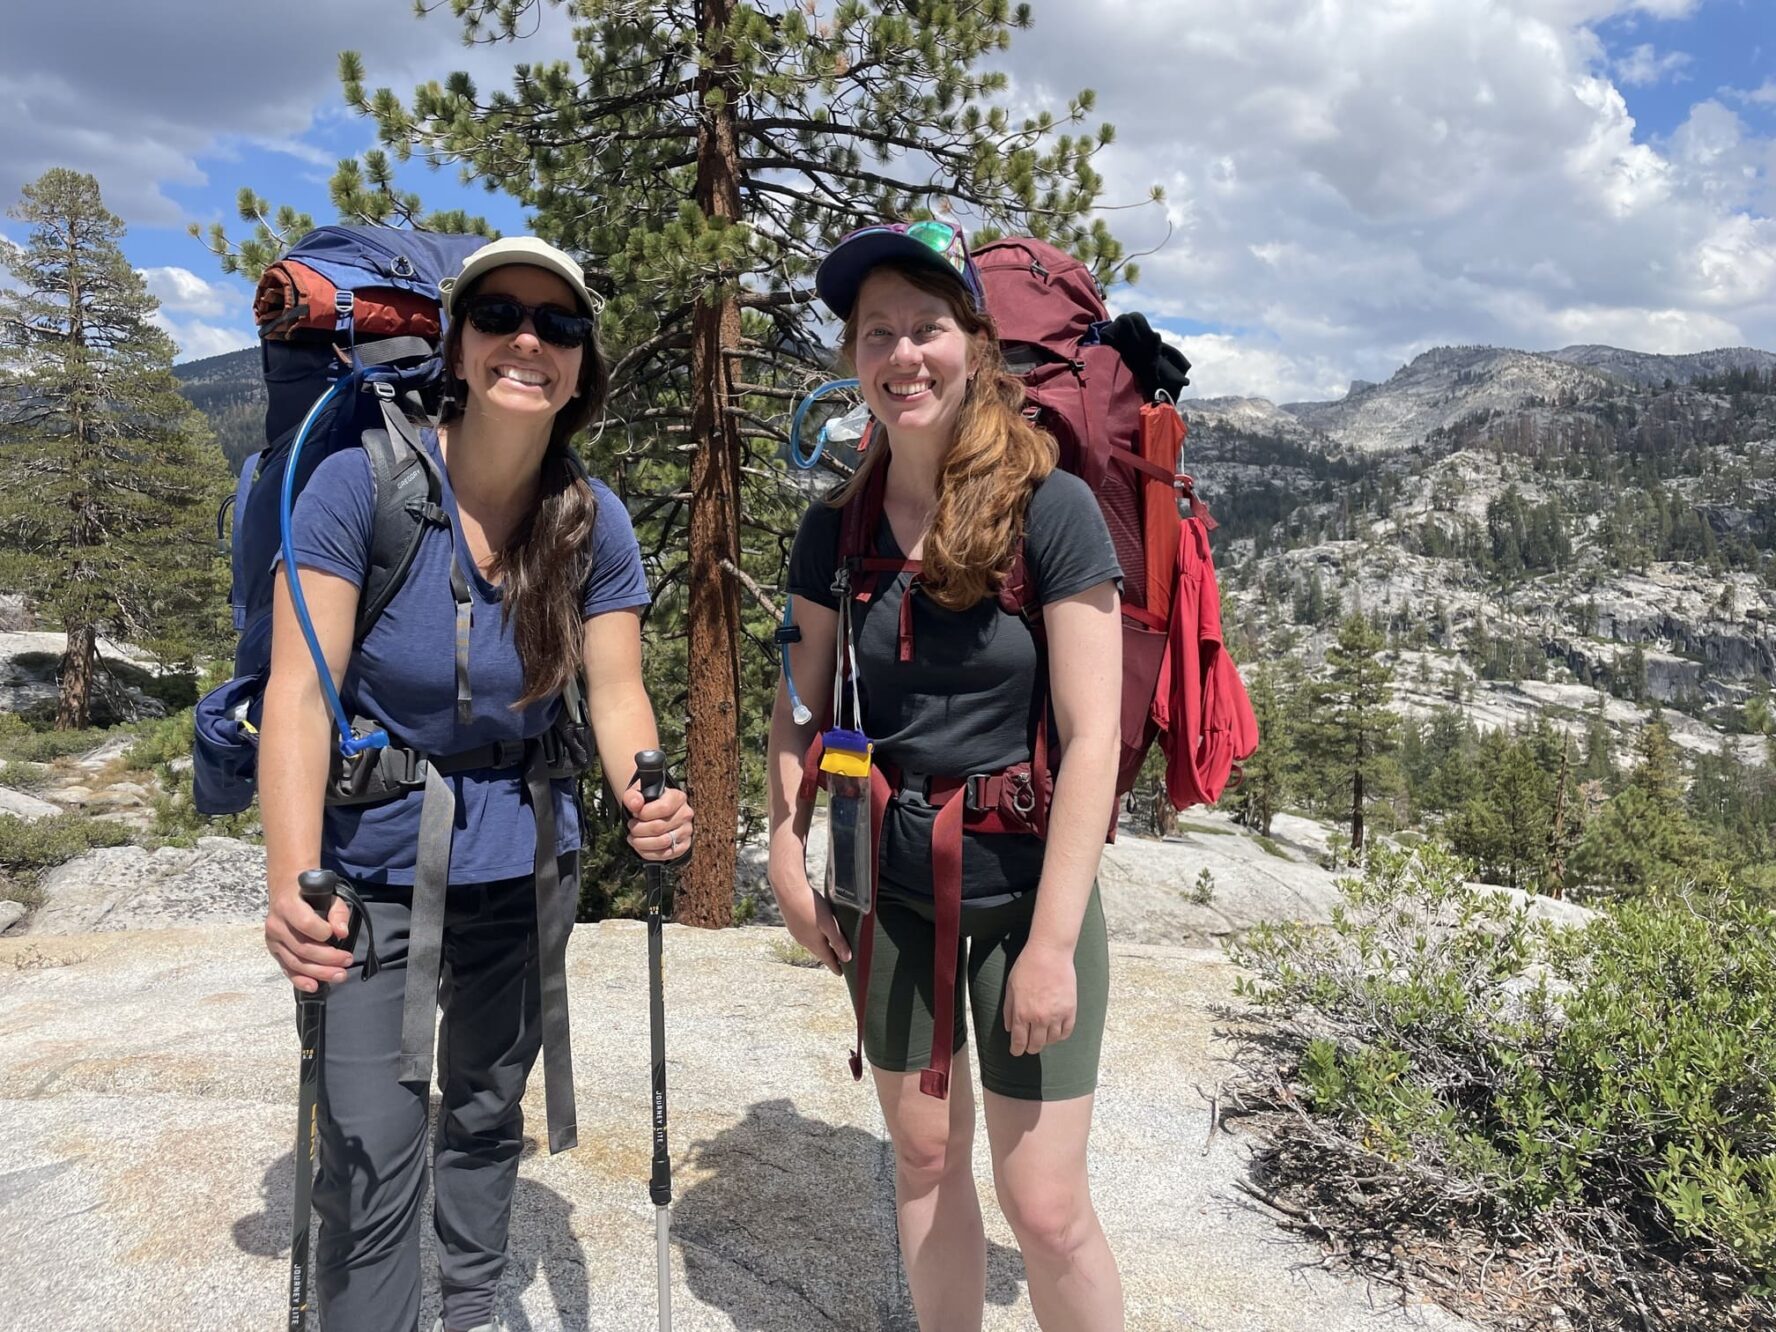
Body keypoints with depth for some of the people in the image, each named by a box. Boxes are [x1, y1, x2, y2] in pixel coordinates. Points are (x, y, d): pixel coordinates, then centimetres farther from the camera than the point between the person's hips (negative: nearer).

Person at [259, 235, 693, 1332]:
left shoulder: (597, 522, -6)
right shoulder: (362, 483, -17)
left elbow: (617, 693, -6)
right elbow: (300, 693, -21)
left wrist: (646, 797, -28)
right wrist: (292, 882, -33)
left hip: (524, 864, 3)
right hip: (377, 860, -3)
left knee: (489, 1113, 19)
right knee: (372, 1153, -4)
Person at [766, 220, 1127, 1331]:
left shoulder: (1051, 509, -13)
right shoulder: (836, 528, 0)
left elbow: (1092, 736, -16)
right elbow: (802, 704, 10)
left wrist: (1052, 940, -18)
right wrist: (787, 855, -2)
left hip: (1024, 885, -4)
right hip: (890, 888, 4)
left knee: (1045, 1204, 1)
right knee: (926, 1158, 17)